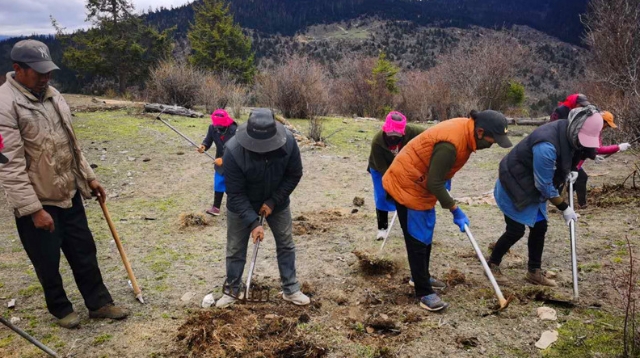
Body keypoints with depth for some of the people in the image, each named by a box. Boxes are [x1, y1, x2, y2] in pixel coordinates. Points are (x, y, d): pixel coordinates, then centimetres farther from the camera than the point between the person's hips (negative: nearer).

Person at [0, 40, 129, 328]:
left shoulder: (51, 94, 7)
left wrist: (89, 177, 14)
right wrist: (34, 209, -22)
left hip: (70, 194, 7)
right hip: (38, 202, -7)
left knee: (85, 252, 15)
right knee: (48, 263, 11)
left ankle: (99, 303, 30)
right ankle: (60, 309, 33)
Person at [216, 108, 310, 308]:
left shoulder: (287, 142, -29)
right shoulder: (233, 150, -35)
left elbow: (294, 175, -13)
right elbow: (235, 193, -27)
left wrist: (273, 201, -18)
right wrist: (253, 222, -33)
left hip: (276, 202, 2)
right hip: (241, 205, -2)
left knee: (286, 244, 8)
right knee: (235, 248, 8)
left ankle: (290, 290, 23)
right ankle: (232, 291, 27)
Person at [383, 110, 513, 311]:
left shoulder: (465, 129, -3)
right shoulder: (451, 143, -33)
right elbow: (434, 183, -27)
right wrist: (455, 210, -18)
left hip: (423, 183, 10)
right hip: (407, 184, -10)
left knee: (426, 235, 19)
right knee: (418, 240, -3)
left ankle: (422, 278, 35)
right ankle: (424, 293, 6)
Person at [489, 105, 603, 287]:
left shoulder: (566, 134, -6)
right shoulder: (547, 146, -34)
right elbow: (545, 185, -25)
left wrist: (567, 173, 1)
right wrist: (564, 208, -15)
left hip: (532, 186, 9)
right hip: (514, 185, -9)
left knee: (539, 226, 8)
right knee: (516, 230, -6)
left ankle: (534, 272, 21)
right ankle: (492, 265, 14)